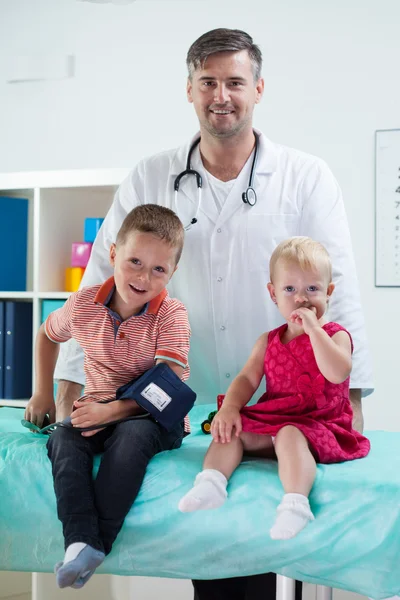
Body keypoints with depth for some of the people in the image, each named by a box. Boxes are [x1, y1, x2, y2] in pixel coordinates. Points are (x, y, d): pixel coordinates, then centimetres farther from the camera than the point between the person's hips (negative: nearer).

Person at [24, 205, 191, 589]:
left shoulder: (170, 315, -12)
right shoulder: (84, 305, 0)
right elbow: (47, 335, 22)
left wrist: (112, 410, -29)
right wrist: (43, 394, 16)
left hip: (155, 417, -3)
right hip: (98, 410, 4)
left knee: (132, 434, -37)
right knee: (63, 440, -28)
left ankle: (99, 541, -37)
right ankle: (80, 541, -41)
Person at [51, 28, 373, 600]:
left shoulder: (307, 178, 0)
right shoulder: (150, 179, 4)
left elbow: (338, 290, -3)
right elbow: (102, 281, 4)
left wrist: (350, 397, -10)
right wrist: (70, 386, -2)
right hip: (188, 409, 1)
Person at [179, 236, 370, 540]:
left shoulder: (336, 335, -4)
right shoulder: (268, 342, 13)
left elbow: (337, 373, -24)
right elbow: (247, 379, 8)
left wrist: (313, 328, -24)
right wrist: (230, 407, -12)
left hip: (318, 425, -6)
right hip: (271, 421, 6)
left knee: (289, 436, -36)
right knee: (231, 430, -11)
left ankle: (295, 503, -50)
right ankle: (211, 482, -27)